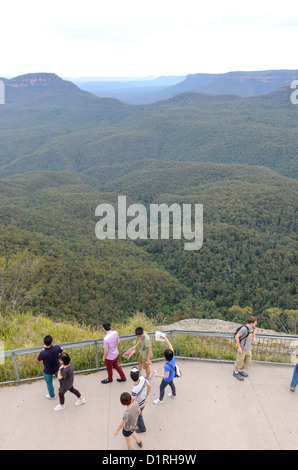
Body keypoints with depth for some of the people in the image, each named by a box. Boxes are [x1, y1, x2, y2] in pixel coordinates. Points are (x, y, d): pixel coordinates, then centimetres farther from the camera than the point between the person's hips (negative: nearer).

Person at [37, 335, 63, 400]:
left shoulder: (43, 353, -38)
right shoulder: (56, 347, -31)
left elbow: (38, 360, -14)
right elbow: (62, 351, -5)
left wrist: (43, 349, -12)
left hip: (48, 371, -3)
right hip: (57, 368, 3)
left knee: (49, 383, 26)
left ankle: (52, 396, 50)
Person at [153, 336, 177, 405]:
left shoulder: (167, 366, -44)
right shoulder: (173, 357, -28)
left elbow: (166, 376, -33)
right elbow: (171, 347, -16)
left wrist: (158, 375, -23)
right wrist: (166, 339, -13)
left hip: (167, 379, -7)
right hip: (172, 376, 7)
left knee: (161, 387, 19)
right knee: (171, 384, 34)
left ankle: (160, 400, 44)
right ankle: (174, 395, 61)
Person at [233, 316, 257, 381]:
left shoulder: (252, 326, -6)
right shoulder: (244, 328, -29)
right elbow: (236, 336, -23)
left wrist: (254, 338, 7)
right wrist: (239, 347, -20)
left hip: (248, 348, 7)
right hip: (242, 348, -7)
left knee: (248, 362, 19)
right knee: (240, 362, 10)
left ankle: (241, 371, 42)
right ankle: (236, 372, 34)